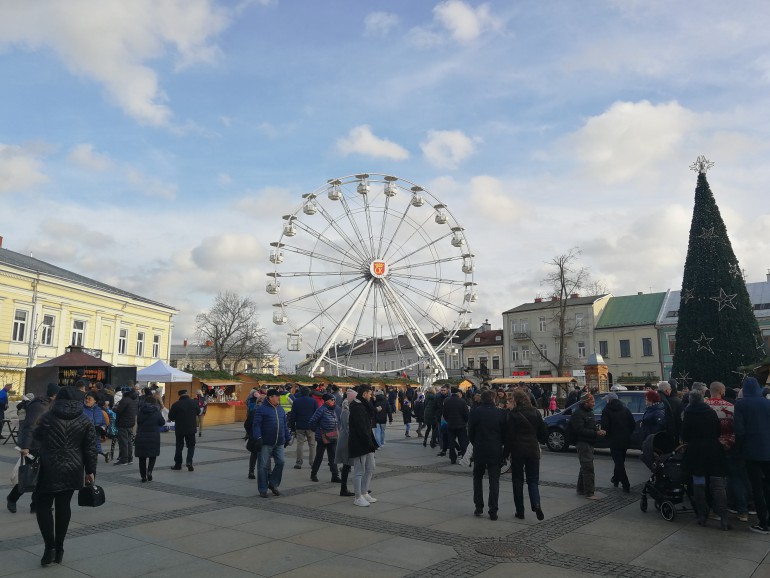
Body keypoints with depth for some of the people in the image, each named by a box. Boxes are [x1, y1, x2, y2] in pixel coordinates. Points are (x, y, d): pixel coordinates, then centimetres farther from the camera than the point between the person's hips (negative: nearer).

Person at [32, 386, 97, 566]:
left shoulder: (47, 418, -5)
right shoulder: (85, 422, 0)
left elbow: (35, 440, -3)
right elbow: (90, 449, 1)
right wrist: (90, 471, 8)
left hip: (49, 470, -2)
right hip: (72, 470, 2)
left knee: (43, 506, 10)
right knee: (63, 507, 12)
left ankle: (50, 547, -2)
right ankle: (59, 550, 18)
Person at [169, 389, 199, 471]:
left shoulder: (176, 404, -11)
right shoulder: (194, 402, -5)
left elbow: (171, 417, -5)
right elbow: (198, 413, 10)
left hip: (179, 428, -1)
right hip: (191, 428, 1)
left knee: (179, 446, 13)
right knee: (191, 445, 10)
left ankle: (178, 464, 19)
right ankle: (189, 461, -8)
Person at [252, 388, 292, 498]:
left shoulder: (280, 409, 14)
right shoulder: (261, 409, -6)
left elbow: (285, 425, 20)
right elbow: (257, 425, -11)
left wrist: (287, 438, 20)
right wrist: (258, 438, -18)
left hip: (279, 443, 6)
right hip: (266, 443, -6)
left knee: (280, 462, 1)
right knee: (263, 466, 2)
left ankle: (273, 484, 20)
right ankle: (263, 489, 13)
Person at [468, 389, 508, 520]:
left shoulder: (475, 412, -7)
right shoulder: (501, 413, -6)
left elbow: (470, 433, -1)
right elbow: (505, 434, 1)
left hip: (479, 451, 0)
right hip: (496, 452, 0)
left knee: (478, 478, 17)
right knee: (494, 481, 6)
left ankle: (478, 507, 16)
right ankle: (493, 511, 4)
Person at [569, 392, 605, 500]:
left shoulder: (589, 412, 15)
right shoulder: (577, 413, -18)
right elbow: (580, 430, -26)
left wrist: (598, 431, 7)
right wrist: (596, 433, -26)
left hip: (588, 443, 10)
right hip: (582, 443, -10)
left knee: (585, 467, 18)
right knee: (588, 468, -10)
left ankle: (581, 489, 29)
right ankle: (589, 493, -7)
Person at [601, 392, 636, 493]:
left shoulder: (606, 410, -9)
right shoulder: (625, 409, 6)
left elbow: (604, 427, -17)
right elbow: (633, 424, 2)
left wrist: (607, 435, 2)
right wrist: (628, 434, 14)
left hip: (614, 440, -6)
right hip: (625, 440, 6)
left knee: (619, 463, 1)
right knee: (620, 461, 21)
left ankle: (626, 486, -2)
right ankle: (616, 479, 36)